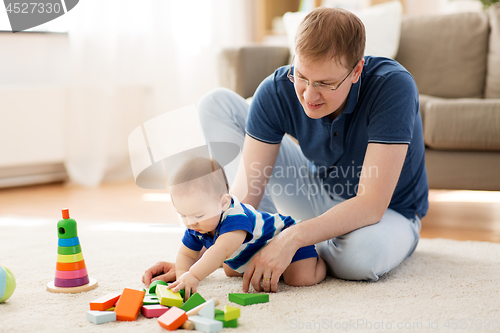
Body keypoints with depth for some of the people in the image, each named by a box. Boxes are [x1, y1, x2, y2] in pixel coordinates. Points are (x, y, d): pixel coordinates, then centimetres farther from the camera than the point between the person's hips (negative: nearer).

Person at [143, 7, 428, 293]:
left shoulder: (393, 86, -33)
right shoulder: (277, 91, -21)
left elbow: (371, 205, -36)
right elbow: (245, 193, -23)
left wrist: (293, 239, -45)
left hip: (388, 213, -3)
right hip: (318, 196, 3)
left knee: (364, 252, -44)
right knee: (217, 105, -9)